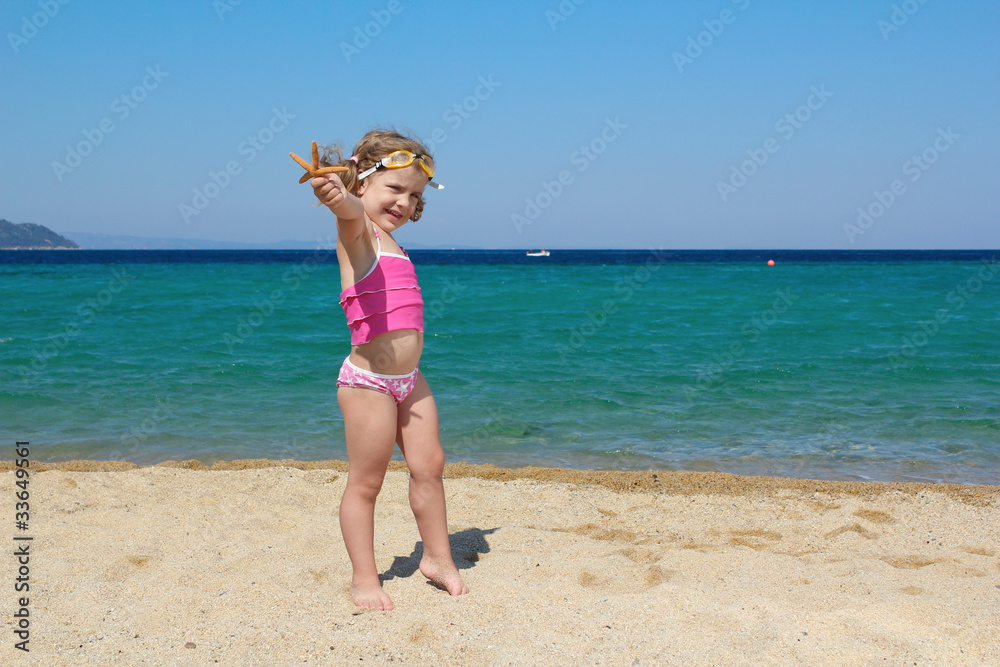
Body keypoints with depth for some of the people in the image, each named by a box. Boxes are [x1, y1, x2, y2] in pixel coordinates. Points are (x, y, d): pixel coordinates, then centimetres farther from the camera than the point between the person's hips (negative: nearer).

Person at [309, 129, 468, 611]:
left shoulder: (389, 241, 15)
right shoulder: (358, 231, -11)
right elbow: (351, 211, -38)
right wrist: (338, 196, -61)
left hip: (409, 380, 8)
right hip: (369, 381, -8)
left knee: (428, 466, 12)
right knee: (366, 481, 2)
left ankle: (437, 558, 27)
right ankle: (364, 577, 14)